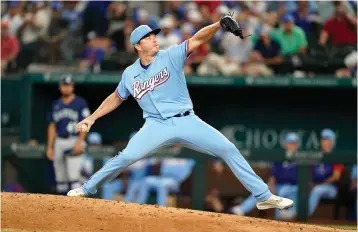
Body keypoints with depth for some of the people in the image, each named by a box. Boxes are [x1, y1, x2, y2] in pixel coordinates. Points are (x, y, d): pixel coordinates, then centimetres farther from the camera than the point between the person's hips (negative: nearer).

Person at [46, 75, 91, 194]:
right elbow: (52, 126, 16)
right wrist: (49, 147, 10)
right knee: (60, 176, 6)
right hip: (59, 143, 5)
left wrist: (80, 142, -16)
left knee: (73, 174, -15)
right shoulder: (56, 105, 15)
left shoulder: (80, 103, 1)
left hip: (75, 142, -5)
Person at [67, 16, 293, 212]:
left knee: (228, 149, -11)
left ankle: (264, 196, -6)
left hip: (187, 122, 0)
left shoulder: (171, 57, -3)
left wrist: (219, 24, -32)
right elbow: (116, 98, 21)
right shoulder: (130, 74, 5)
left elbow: (197, 39, -16)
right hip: (157, 126, 0)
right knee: (126, 157, -18)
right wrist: (92, 118, 15)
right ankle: (87, 189, 2)